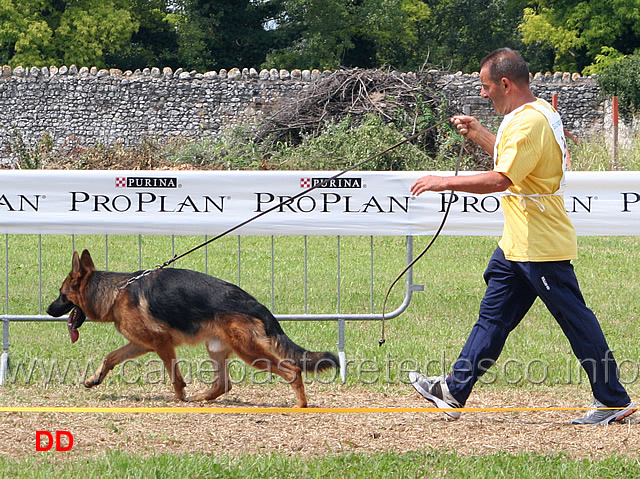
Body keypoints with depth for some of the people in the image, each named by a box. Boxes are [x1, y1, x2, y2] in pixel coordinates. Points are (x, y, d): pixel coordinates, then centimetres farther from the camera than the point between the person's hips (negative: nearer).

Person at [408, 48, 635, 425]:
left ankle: (614, 401, 4)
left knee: (575, 320, -3)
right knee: (493, 316, 13)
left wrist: (444, 182, -23)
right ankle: (455, 390, 18)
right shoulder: (534, 114, 12)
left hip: (542, 247, -11)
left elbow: (500, 179, -30)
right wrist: (479, 134, 24)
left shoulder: (530, 122, -21)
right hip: (519, 243, 11)